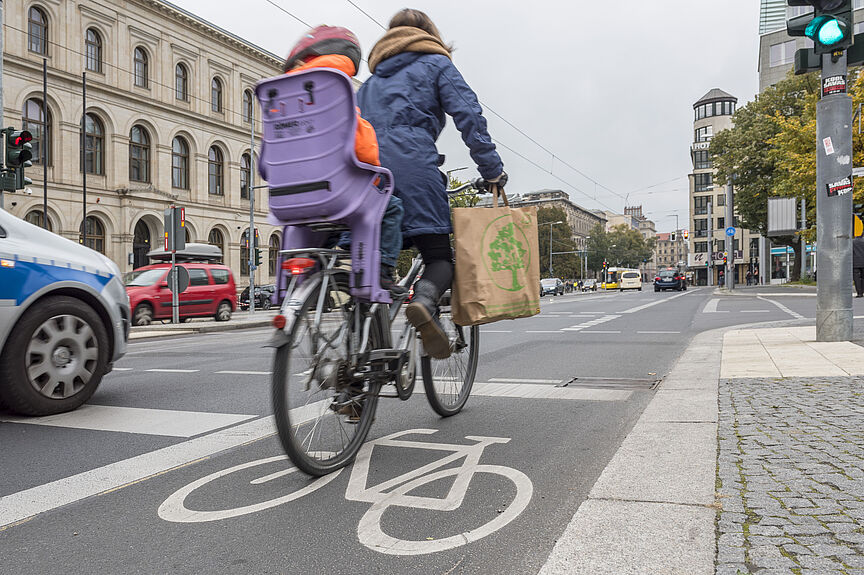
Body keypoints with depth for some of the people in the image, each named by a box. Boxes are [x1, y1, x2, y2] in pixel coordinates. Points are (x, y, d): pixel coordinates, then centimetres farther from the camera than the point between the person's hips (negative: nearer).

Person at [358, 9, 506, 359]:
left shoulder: (373, 78, 33)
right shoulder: (436, 64, 16)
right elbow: (469, 116, 3)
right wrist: (492, 170, 1)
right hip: (411, 162, -5)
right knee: (439, 255, -4)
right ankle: (424, 301, -34)